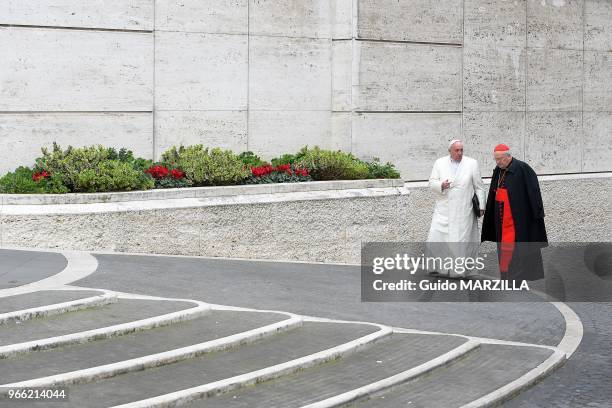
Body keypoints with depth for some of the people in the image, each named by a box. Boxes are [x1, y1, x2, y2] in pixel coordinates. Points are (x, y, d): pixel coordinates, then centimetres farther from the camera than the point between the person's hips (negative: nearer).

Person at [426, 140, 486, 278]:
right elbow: (432, 183, 4)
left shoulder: (471, 163, 3)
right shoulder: (439, 163, 7)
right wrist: (441, 185, -18)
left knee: (461, 240, -3)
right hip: (444, 209, 1)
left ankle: (459, 270, 6)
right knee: (436, 238, -5)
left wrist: (481, 206, 2)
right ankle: (437, 266, 10)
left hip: (463, 211, -1)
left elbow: (479, 187, 6)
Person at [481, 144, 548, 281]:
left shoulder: (522, 169, -13)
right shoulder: (498, 171, 10)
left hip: (517, 217, -8)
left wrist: (537, 213, -16)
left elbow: (533, 192, -13)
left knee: (509, 245, -9)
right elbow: (493, 195, 17)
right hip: (502, 217, 8)